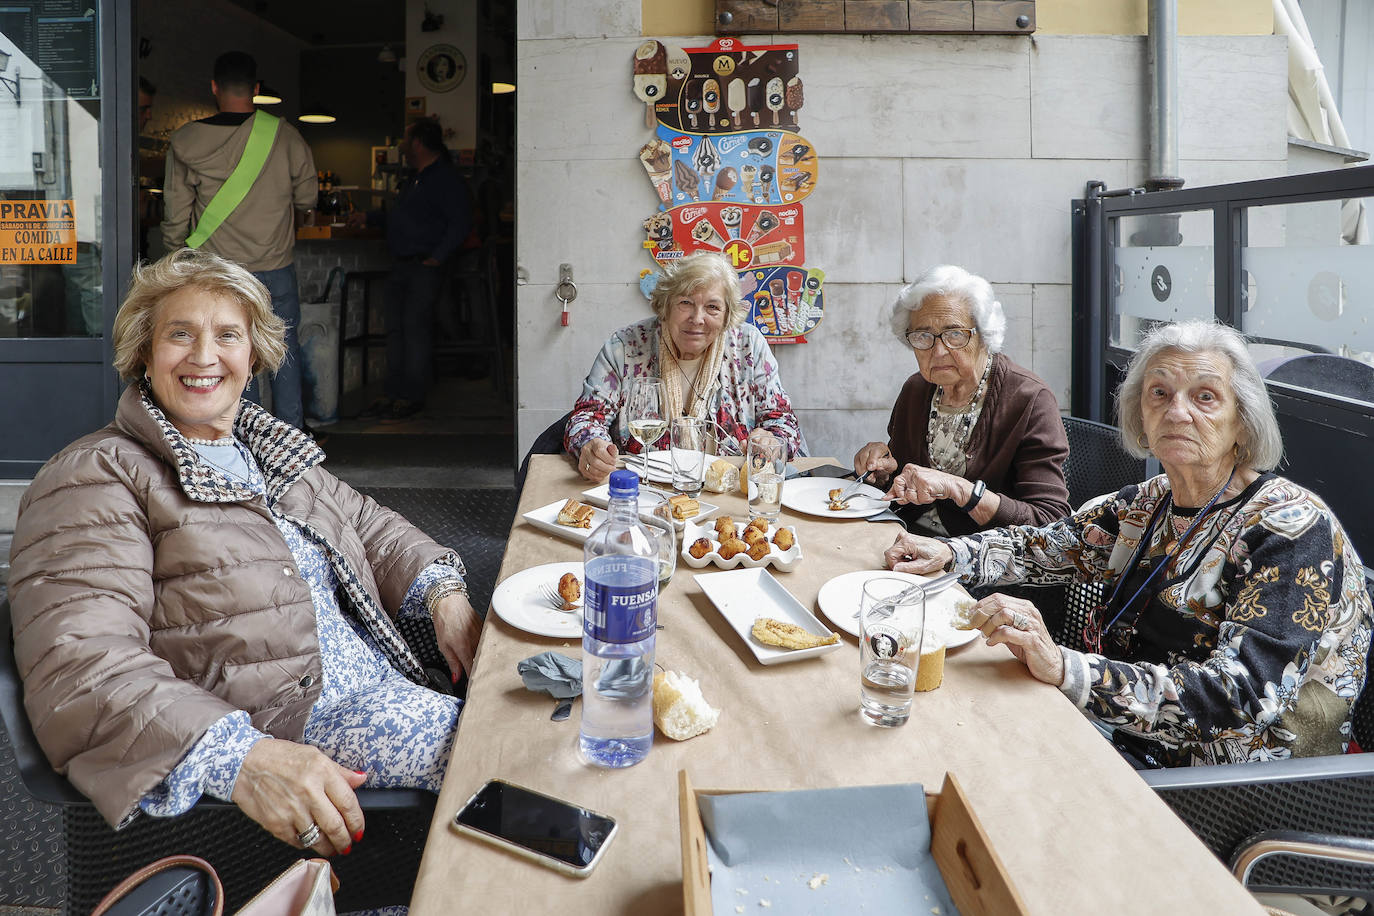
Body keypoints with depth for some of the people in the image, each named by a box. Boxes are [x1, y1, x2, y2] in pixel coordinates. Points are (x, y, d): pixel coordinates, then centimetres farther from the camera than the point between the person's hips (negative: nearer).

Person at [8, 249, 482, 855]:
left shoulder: (271, 448, 19)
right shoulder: (95, 480, -8)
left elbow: (367, 526, 25)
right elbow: (80, 667, -21)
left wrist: (441, 590, 1)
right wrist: (241, 759, -36)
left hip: (385, 685, 9)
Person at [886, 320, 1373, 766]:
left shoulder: (1291, 528, -19)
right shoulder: (1147, 502, 3)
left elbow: (1244, 696, -30)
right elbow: (1043, 546, 12)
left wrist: (1064, 668, -42)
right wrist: (948, 552, -8)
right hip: (1129, 734, 7)